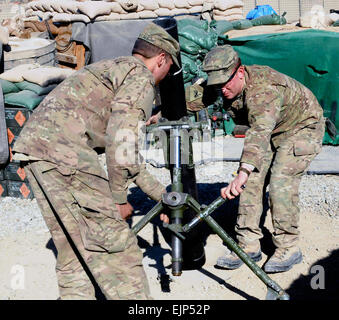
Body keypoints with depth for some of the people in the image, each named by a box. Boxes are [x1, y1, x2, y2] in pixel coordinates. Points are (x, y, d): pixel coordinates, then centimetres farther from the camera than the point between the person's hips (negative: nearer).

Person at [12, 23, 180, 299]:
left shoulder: (112, 68, 30)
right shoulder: (141, 78, 1)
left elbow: (126, 151, 33)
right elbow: (120, 141, -13)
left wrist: (159, 193, 35)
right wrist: (119, 198, -4)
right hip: (62, 150, -10)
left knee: (73, 245, 15)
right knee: (113, 240, -4)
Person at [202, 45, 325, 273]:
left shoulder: (263, 88, -41)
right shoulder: (228, 89, -15)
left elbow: (260, 132, -56)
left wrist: (243, 173, -69)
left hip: (302, 127, -7)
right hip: (272, 132, 8)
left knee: (281, 183, -20)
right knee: (252, 181, -5)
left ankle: (289, 248, -5)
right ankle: (249, 245, 3)